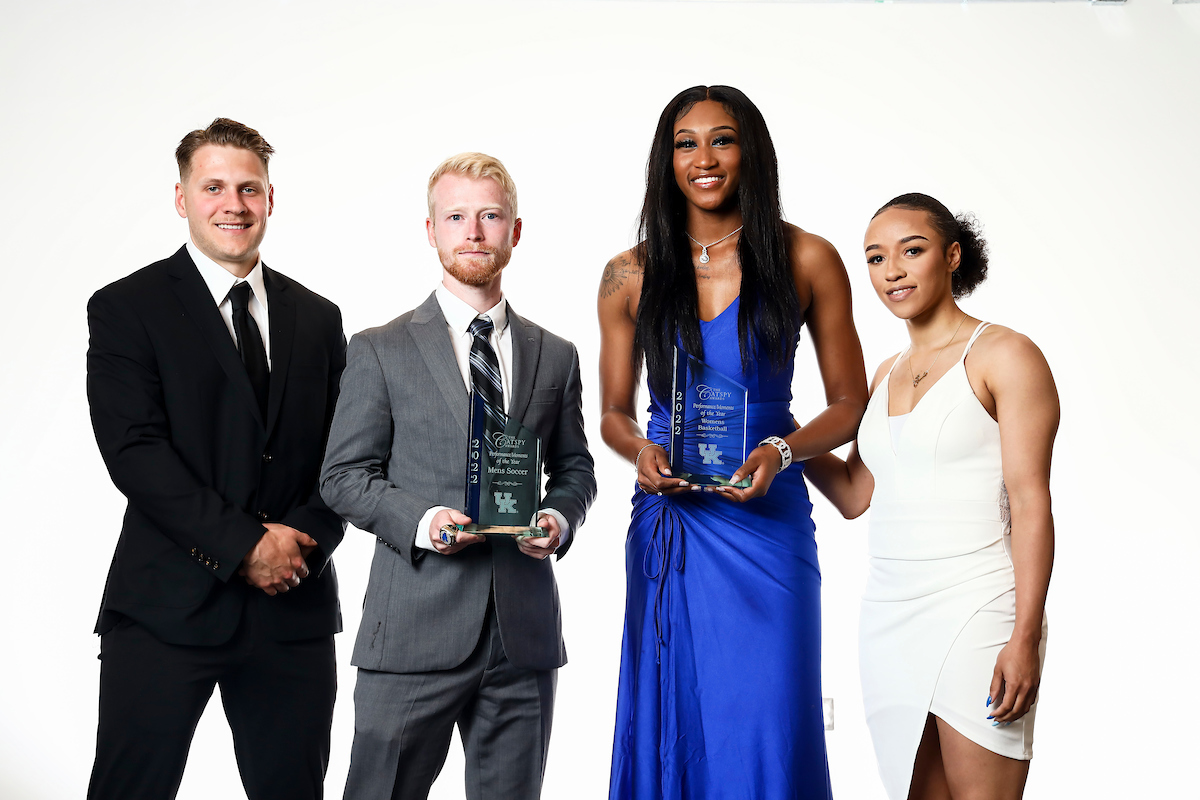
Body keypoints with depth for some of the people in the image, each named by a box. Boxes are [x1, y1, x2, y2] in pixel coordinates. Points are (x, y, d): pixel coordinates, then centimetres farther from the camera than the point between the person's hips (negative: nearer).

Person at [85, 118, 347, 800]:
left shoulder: (319, 319, 13)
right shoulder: (127, 309, 0)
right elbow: (134, 450, -10)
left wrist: (302, 536, -10)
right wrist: (243, 546, -16)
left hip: (295, 609, 4)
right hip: (167, 608, -3)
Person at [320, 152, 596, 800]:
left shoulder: (556, 356, 13)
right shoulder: (381, 351, 4)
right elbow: (344, 475, 2)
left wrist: (560, 518, -3)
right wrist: (419, 521, -15)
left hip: (526, 633, 3)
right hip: (414, 633, -3)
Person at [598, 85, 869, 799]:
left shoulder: (806, 260, 0)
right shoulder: (630, 277, 5)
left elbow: (851, 404, 4)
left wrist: (782, 451, -14)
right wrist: (641, 451, -8)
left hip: (765, 515, -2)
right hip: (668, 517, 2)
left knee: (765, 722, -2)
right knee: (668, 722, 8)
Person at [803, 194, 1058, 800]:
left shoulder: (1005, 356, -4)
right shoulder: (887, 374, 17)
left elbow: (1030, 503, -10)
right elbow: (854, 494, 19)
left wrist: (1025, 638, -16)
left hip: (974, 612, -6)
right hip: (889, 613, 7)